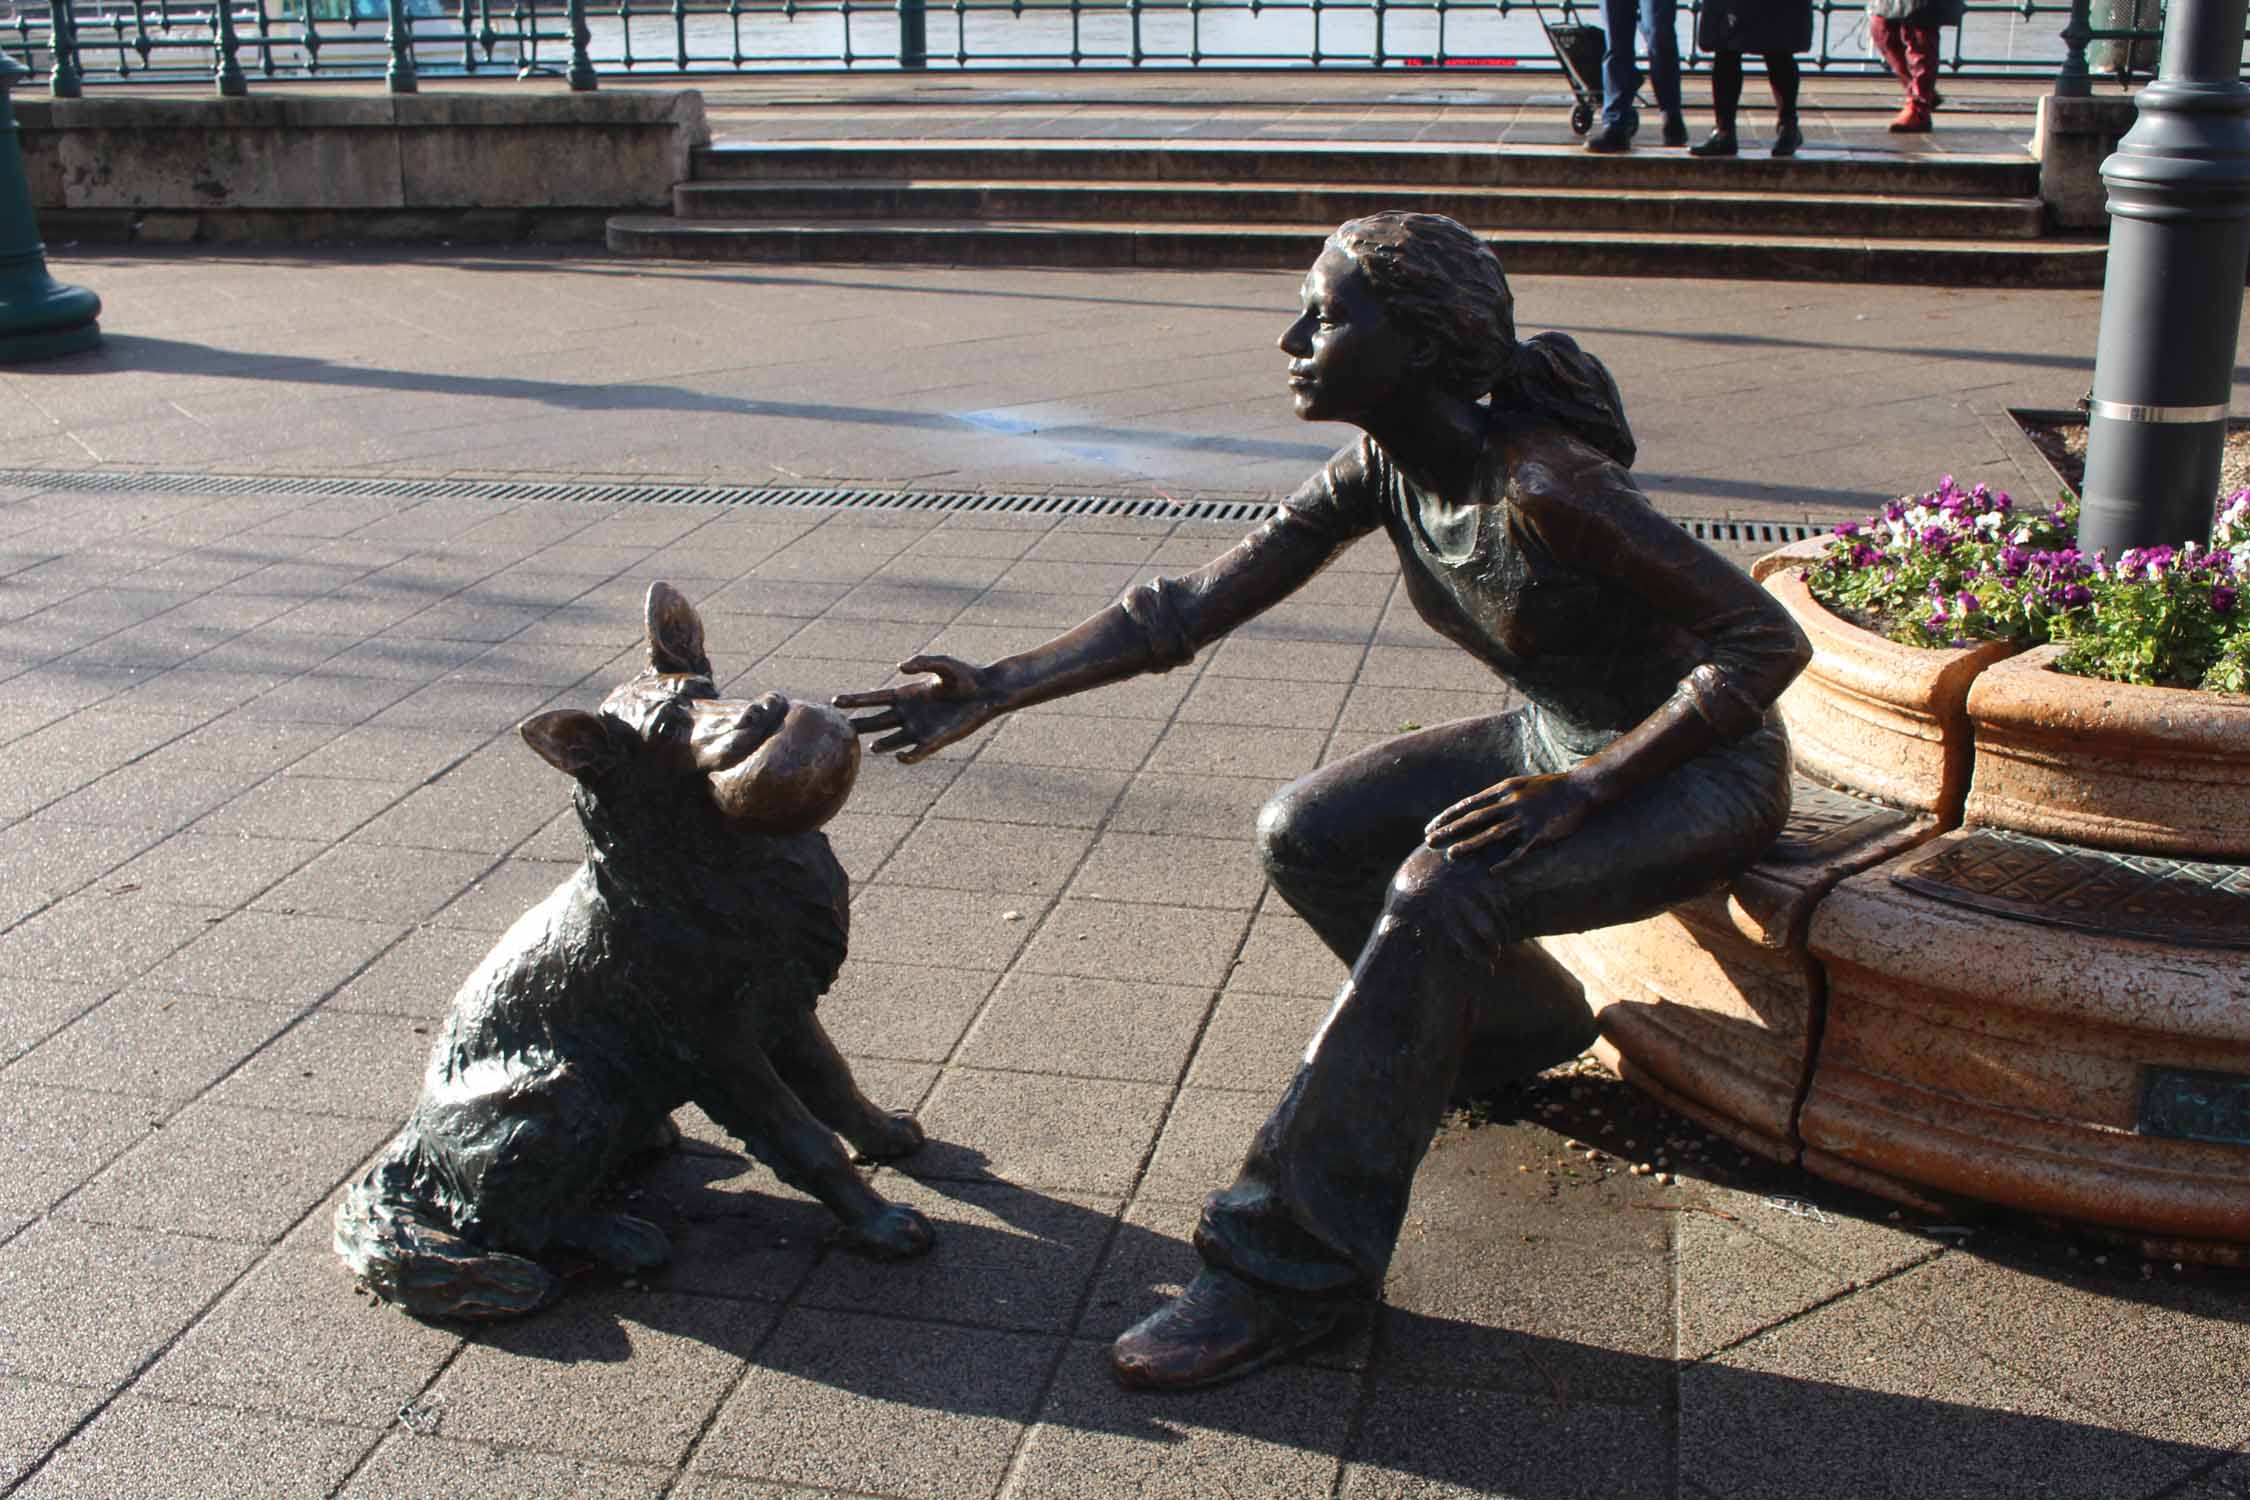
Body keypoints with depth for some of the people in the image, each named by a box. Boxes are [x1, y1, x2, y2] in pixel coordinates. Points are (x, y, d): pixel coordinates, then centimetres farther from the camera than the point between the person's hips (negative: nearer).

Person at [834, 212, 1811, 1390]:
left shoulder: (1541, 482, -31)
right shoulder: (1381, 471, -8)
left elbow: (1769, 639, -29)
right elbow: (1192, 607, -7)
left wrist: (1582, 789, -34)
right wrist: (996, 690, -14)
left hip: (1703, 768, -8)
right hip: (1558, 739, 8)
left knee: (1435, 897, -30)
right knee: (1303, 837, 0)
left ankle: (1294, 1261, -19)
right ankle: (1522, 1023, 23)